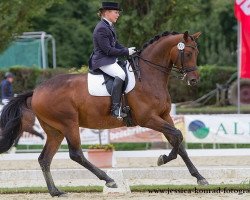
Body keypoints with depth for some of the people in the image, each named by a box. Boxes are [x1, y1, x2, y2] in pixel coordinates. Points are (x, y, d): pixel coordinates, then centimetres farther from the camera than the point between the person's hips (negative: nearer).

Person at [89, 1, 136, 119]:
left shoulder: (109, 26, 15)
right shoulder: (101, 29, -17)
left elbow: (116, 44, 21)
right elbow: (108, 50, -21)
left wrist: (127, 50, 4)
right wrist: (126, 52, -17)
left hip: (111, 60, 11)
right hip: (102, 61, -11)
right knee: (120, 75, -31)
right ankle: (115, 108, -33)